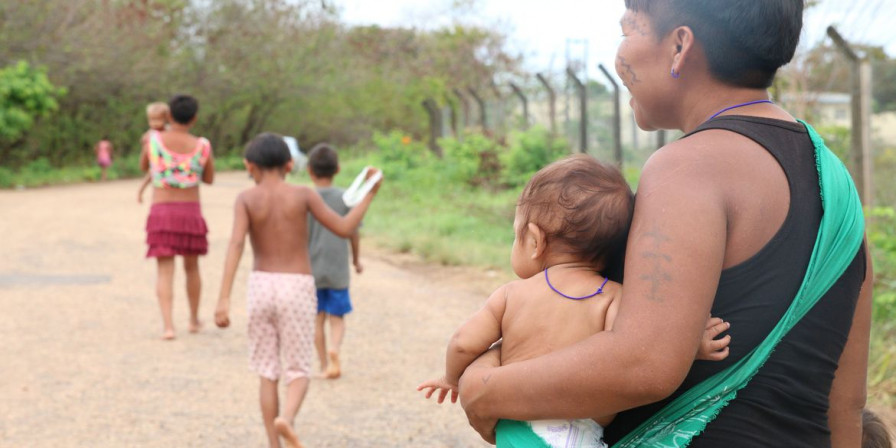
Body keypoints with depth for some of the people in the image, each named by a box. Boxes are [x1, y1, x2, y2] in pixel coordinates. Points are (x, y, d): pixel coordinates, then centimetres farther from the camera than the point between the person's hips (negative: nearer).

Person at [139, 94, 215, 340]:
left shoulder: (154, 138, -3)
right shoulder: (202, 146, -4)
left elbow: (144, 166, 16)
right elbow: (209, 179, 12)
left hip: (161, 212, -1)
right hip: (191, 212, 1)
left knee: (165, 270, -1)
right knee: (192, 267, 19)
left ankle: (168, 326, -15)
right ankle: (194, 320, 31)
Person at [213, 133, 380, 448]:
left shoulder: (246, 199, -2)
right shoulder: (303, 195, -2)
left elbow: (236, 244, -15)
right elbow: (344, 229, -2)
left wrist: (224, 299, -20)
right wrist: (369, 195, 10)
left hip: (261, 284, 1)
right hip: (297, 287, -1)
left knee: (267, 373, 12)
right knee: (298, 371, 5)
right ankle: (286, 418, -25)